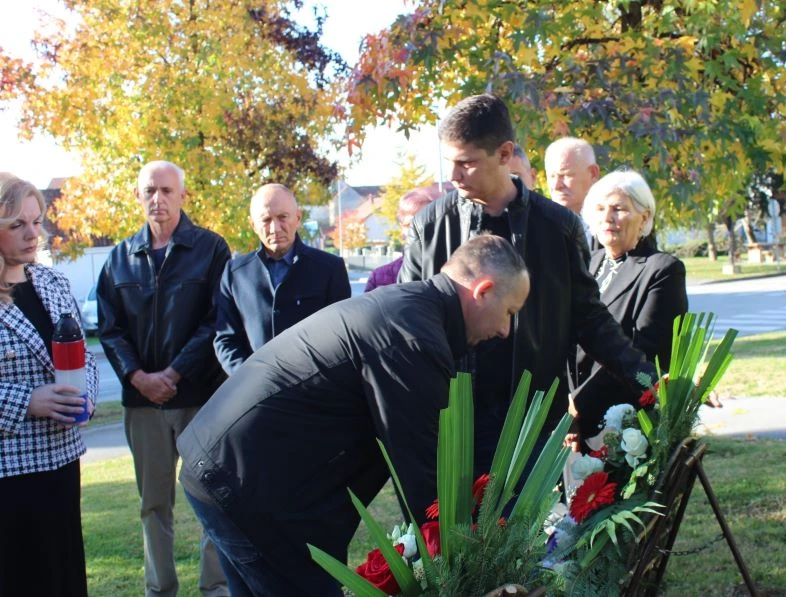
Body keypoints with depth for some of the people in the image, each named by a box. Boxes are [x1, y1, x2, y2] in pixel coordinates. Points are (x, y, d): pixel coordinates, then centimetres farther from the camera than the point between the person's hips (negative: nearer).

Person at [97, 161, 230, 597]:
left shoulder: (210, 249, 0)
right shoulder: (121, 257, 10)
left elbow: (217, 322, -6)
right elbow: (109, 328, 8)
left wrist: (173, 374, -12)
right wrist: (138, 377, -7)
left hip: (201, 395, -3)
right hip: (142, 398, 3)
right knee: (154, 500, 9)